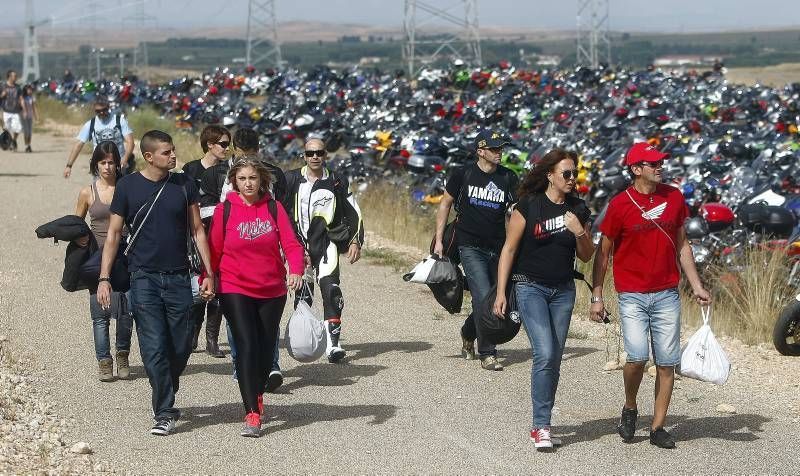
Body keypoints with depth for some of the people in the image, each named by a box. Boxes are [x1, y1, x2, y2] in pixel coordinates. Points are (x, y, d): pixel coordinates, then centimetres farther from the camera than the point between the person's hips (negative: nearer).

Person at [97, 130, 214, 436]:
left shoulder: (184, 185, 5)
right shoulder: (128, 186, 0)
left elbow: (197, 230, 10)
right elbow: (113, 233, 3)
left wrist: (209, 273, 4)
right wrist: (104, 278, -4)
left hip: (178, 278, 2)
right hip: (144, 277, -2)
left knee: (181, 347, 4)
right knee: (154, 349, -7)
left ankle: (165, 399, 27)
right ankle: (164, 413, 0)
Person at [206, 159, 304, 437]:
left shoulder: (274, 208, 1)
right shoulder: (224, 210, -2)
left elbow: (291, 244, -5)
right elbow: (214, 251, 3)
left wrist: (296, 271, -22)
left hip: (272, 291, 3)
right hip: (235, 290, -3)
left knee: (265, 349, 11)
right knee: (246, 347, -14)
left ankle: (257, 396, 36)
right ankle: (253, 414, -16)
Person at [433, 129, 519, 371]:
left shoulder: (508, 178, 4)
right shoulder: (463, 174, 0)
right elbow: (445, 204, 9)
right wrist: (439, 240, 5)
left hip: (498, 248, 3)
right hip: (471, 247, -3)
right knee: (484, 298, -15)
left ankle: (468, 334, 36)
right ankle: (487, 354, -7)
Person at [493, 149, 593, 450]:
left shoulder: (578, 210, 4)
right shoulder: (528, 205, -9)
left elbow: (586, 256, 9)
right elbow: (509, 249, -5)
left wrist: (579, 232, -11)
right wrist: (501, 292, -8)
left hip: (563, 290, 5)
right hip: (531, 287, -5)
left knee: (554, 359, 6)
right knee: (544, 354, -16)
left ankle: (541, 424, 16)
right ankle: (541, 427, -12)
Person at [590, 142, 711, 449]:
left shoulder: (674, 197, 6)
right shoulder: (620, 205, -6)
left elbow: (682, 245, 15)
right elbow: (603, 252, 1)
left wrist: (696, 286, 11)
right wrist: (596, 297, -1)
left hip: (667, 294, 4)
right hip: (632, 296, -4)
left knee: (667, 362, 2)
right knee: (638, 356, -17)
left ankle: (658, 427, 11)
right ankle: (629, 409, 10)